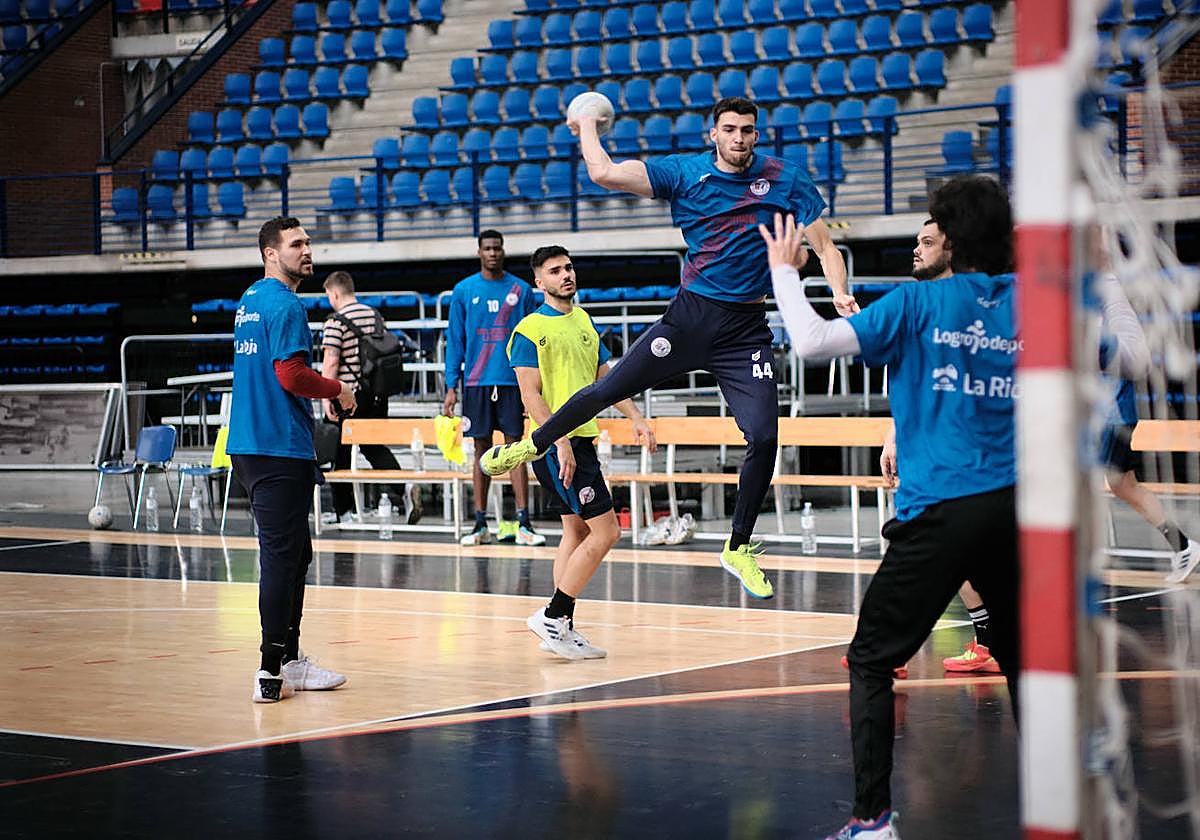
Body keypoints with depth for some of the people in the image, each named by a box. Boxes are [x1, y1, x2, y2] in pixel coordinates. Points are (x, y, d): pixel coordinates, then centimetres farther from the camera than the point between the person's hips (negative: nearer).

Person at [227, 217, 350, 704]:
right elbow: (291, 375, -21)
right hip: (280, 448, -10)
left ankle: (289, 659, 21)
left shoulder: (250, 301, 18)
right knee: (282, 556, -8)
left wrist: (322, 392, 18)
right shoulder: (284, 305, -13)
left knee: (293, 554, 16)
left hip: (249, 443, 10)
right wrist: (337, 389, -6)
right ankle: (271, 672, -8)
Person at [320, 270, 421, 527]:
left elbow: (331, 362, -17)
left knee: (342, 453, 7)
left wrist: (326, 398, -15)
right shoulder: (376, 316, 9)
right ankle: (403, 487, -10)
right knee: (374, 446, 14)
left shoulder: (336, 322, -11)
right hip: (377, 392, 6)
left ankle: (342, 512, 14)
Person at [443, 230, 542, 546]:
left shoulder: (521, 290, 5)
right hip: (476, 382, 1)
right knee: (481, 450, 5)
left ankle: (523, 523, -4)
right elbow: (455, 340, 7)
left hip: (512, 380, -1)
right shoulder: (463, 291, 5)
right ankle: (481, 525, 10)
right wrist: (451, 386, 0)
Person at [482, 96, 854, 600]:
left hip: (746, 330, 0)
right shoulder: (684, 172, -2)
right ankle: (533, 446, 27)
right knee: (607, 390, -1)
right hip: (690, 316, 0)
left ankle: (739, 549, 9)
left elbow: (824, 246, -1)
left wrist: (840, 294, -18)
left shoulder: (786, 180, -2)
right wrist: (587, 127, 6)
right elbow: (604, 173, -8)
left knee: (764, 438, -10)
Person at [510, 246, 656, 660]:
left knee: (577, 531, 11)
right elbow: (531, 395, -15)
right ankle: (551, 617, -5)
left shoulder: (583, 320, 15)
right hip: (557, 444, -9)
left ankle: (562, 629, 16)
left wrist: (635, 417, 11)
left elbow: (604, 377, 21)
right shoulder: (530, 329, -9)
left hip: (582, 439, 9)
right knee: (605, 531, -11)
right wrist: (560, 442, -22)